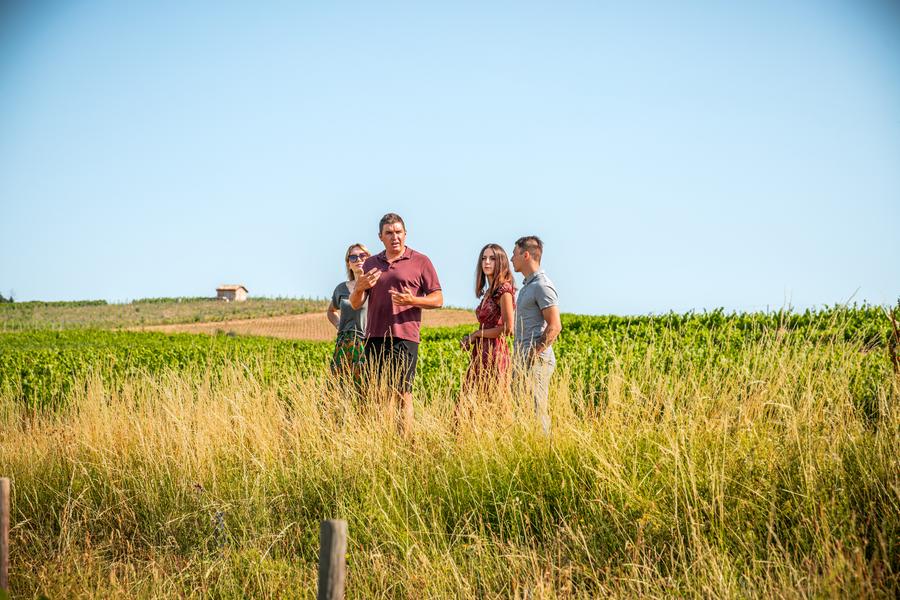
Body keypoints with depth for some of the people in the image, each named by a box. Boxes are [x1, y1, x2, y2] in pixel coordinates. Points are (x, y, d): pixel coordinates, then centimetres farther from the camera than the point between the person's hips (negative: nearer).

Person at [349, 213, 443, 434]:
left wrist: (412, 300, -14)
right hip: (374, 337, 4)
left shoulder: (420, 262, 6)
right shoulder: (370, 264, 18)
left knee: (402, 393, -7)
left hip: (404, 337, -4)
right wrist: (360, 287, -5)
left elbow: (438, 299, 4)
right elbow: (355, 304, 17)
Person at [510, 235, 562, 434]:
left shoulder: (542, 286, -11)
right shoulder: (528, 285, 20)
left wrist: (533, 357, -19)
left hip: (537, 361, -10)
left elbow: (554, 327, -18)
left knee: (537, 412, -9)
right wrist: (521, 359, 17)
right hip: (524, 360, 10)